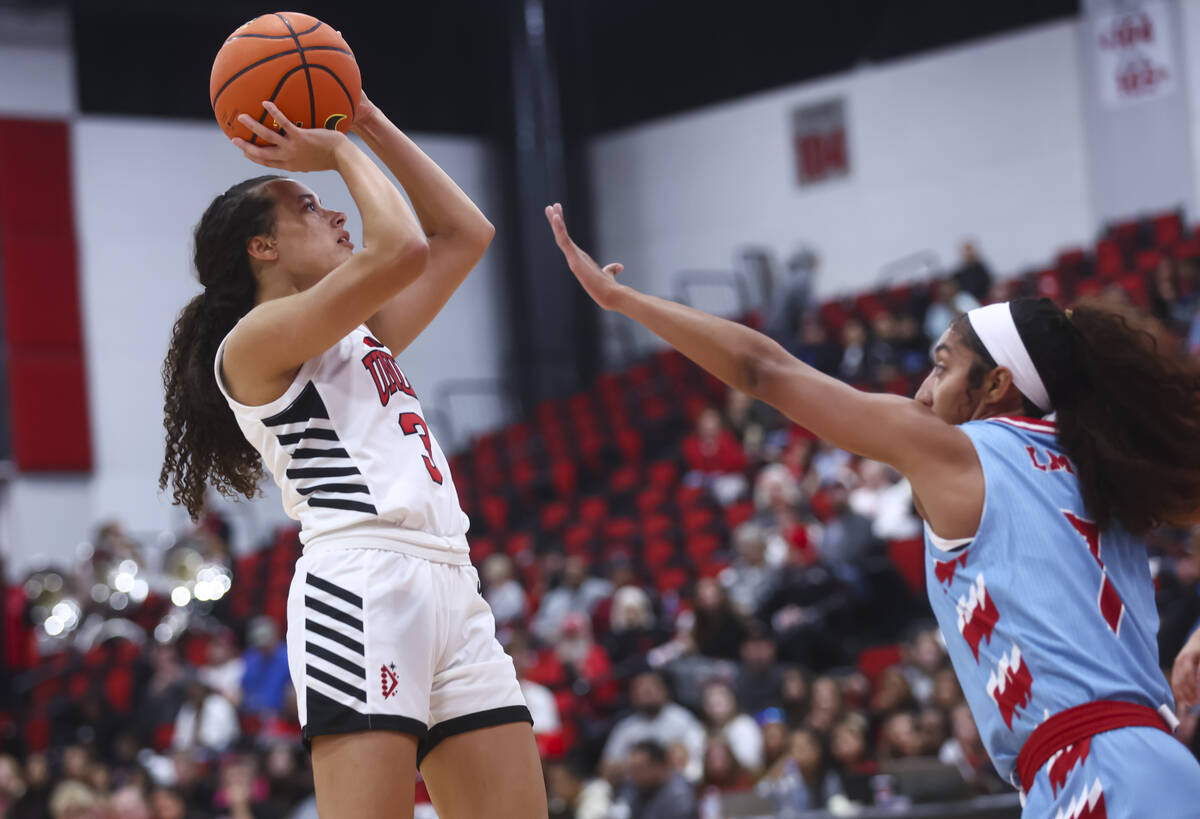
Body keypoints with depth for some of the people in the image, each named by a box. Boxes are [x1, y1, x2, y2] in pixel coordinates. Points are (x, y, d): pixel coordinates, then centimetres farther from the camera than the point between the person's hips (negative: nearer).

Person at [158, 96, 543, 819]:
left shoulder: (364, 335, 27)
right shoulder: (254, 340, 2)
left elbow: (466, 232, 30)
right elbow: (401, 251, -10)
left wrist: (371, 125, 26)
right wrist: (340, 152, 6)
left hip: (453, 589, 8)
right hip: (362, 585, -8)